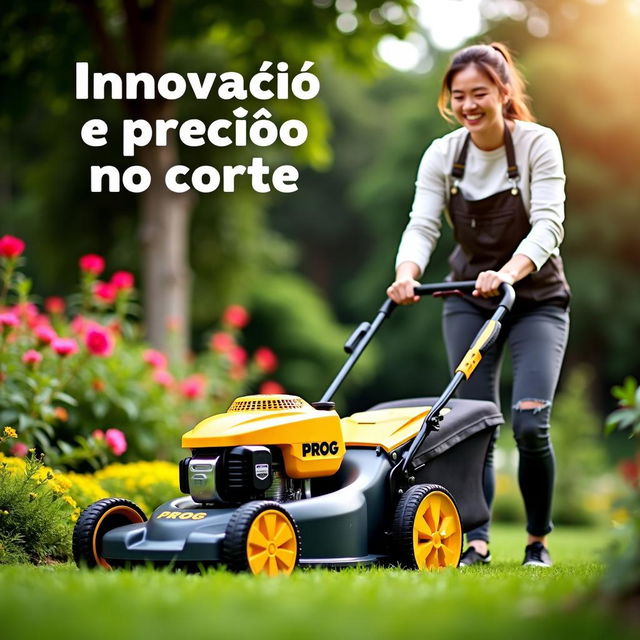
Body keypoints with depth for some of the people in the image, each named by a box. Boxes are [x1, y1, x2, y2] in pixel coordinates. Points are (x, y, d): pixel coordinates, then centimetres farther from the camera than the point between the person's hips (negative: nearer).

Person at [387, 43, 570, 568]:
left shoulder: (538, 144, -16)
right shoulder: (442, 155, -8)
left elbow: (548, 224, -27)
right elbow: (422, 225, -17)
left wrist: (507, 273, -45)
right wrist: (407, 276, -39)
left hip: (536, 298, -3)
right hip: (469, 300, 3)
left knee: (530, 424, -14)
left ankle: (538, 542, 5)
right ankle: (477, 543, -1)